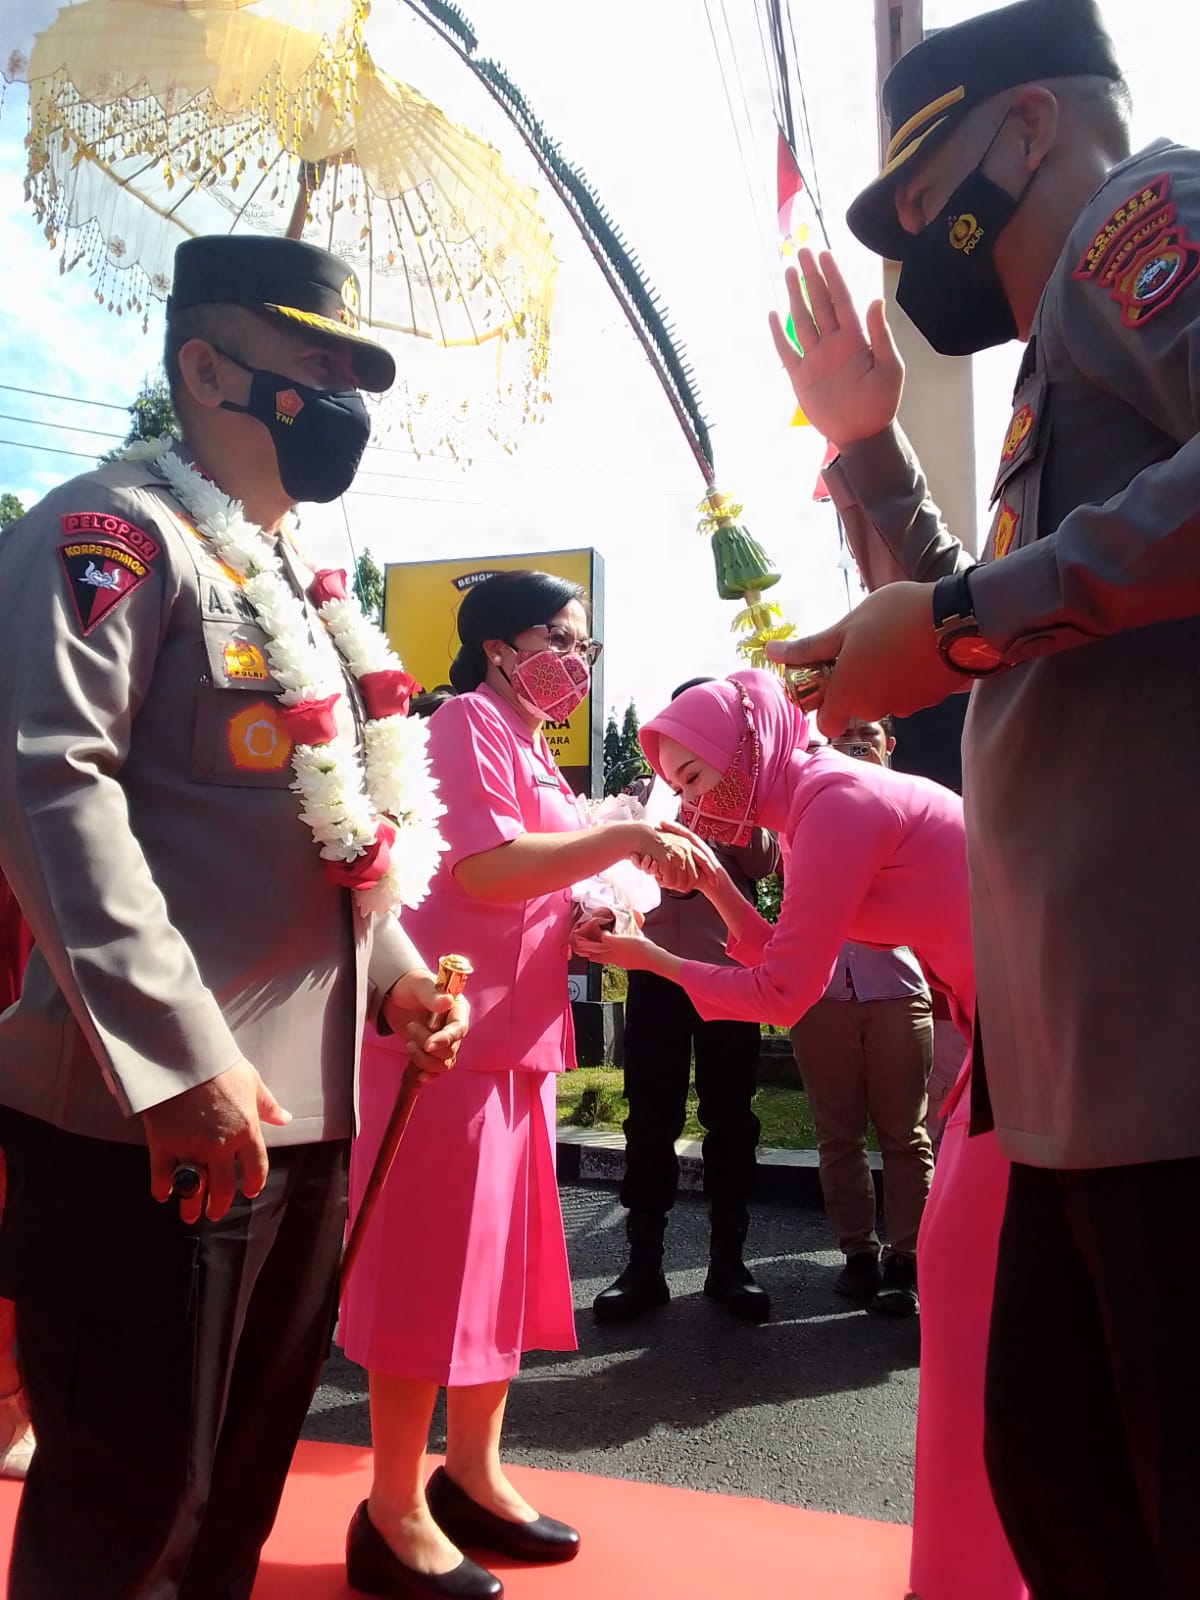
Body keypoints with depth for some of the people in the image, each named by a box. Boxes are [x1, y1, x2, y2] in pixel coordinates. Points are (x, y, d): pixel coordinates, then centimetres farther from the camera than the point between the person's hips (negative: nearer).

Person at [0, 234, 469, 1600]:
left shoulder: (301, 585, 19)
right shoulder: (112, 531, -7)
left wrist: (395, 974, 9)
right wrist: (182, 1061, -26)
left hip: (307, 1109, 9)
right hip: (151, 1121, -8)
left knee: (241, 1484, 21)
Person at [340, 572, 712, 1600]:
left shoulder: (529, 745, 19)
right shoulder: (470, 723, -9)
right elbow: (483, 868, -22)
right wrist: (626, 835, -20)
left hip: (513, 1037, 10)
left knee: (499, 1257, 14)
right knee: (432, 1266, -1)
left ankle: (472, 1475, 29)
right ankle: (395, 1512, 13)